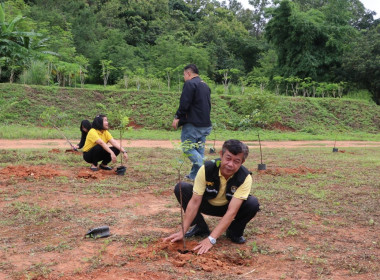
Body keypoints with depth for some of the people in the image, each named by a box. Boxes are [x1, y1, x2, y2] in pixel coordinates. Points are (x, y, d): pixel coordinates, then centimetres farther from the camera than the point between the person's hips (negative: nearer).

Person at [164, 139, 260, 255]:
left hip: (228, 206, -1)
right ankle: (201, 228, -4)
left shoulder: (245, 178, -30)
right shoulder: (207, 169, -28)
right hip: (208, 205, 1)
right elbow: (195, 202, -25)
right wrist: (182, 232, -28)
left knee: (253, 204, -32)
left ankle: (234, 232, -1)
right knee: (181, 188, -23)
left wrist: (211, 239, -42)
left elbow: (231, 212, -36)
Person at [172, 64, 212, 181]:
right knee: (199, 149, 13)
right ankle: (195, 175, 17)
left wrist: (177, 117, -7)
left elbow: (184, 104, -18)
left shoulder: (190, 84, -11)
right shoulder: (205, 86, 18)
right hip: (206, 125, 9)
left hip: (193, 124, -9)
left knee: (187, 147, -1)